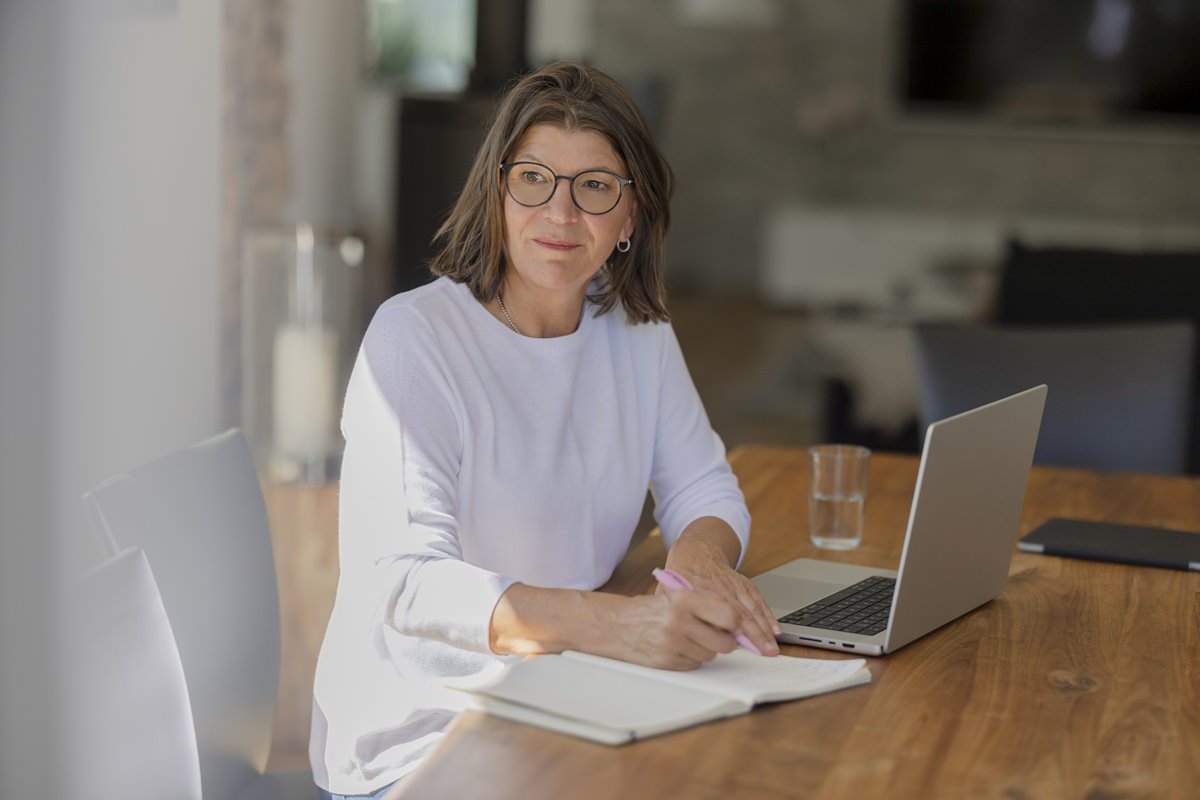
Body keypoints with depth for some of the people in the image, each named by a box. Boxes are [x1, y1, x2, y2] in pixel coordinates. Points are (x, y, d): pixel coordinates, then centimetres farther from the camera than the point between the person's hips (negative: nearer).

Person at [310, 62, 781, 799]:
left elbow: (705, 488, 10)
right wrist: (611, 621, -42)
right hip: (416, 738, -6)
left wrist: (700, 555, -16)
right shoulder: (412, 338, -15)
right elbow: (400, 584, -26)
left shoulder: (637, 329, 5)